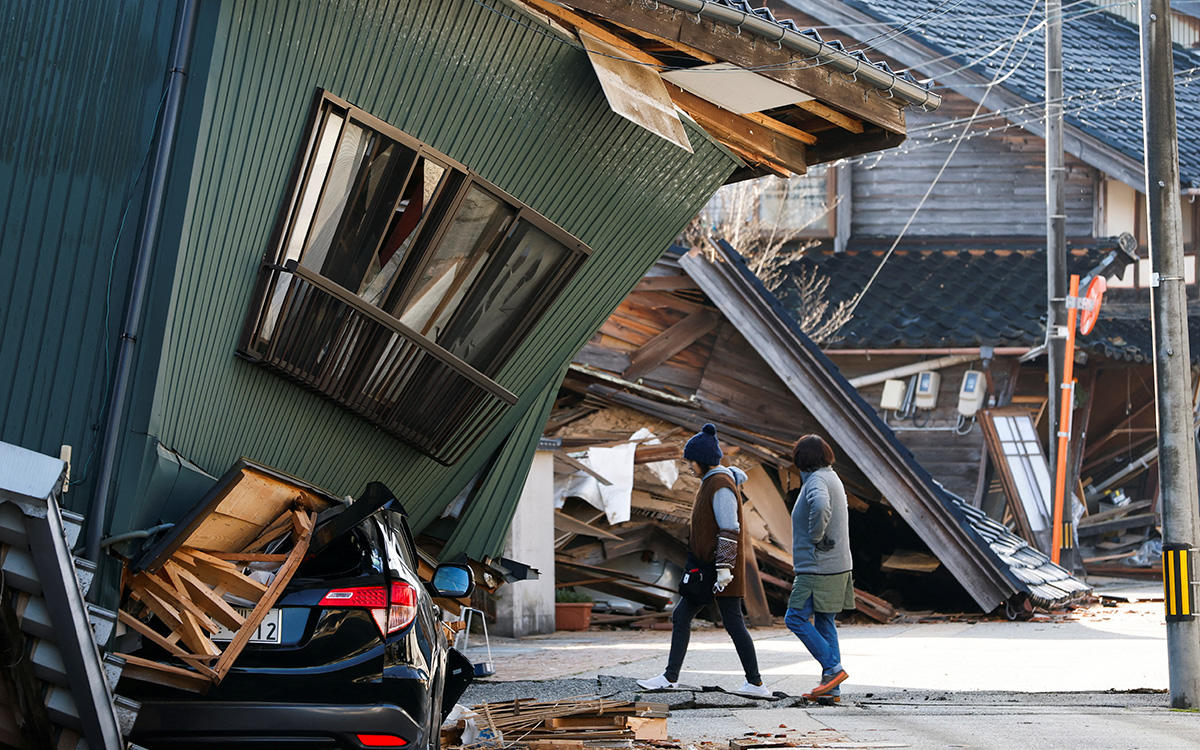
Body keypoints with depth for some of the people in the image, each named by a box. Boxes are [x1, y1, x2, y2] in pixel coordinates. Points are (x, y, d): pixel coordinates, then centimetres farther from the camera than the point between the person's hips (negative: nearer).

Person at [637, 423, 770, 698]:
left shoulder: (721, 487, -16)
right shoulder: (711, 481, 14)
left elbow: (730, 530, -21)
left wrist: (724, 568, -24)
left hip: (721, 565, -10)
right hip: (705, 565, 10)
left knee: (733, 623, -4)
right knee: (681, 617, 7)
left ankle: (755, 683, 4)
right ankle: (671, 677, 10)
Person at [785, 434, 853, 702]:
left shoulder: (816, 480, -14)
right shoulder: (832, 478, 17)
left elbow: (820, 507, -35)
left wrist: (816, 537, -22)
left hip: (818, 566, -10)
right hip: (836, 566, 10)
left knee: (795, 618, -6)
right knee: (824, 623, 10)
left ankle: (833, 669, -9)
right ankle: (831, 688, 9)